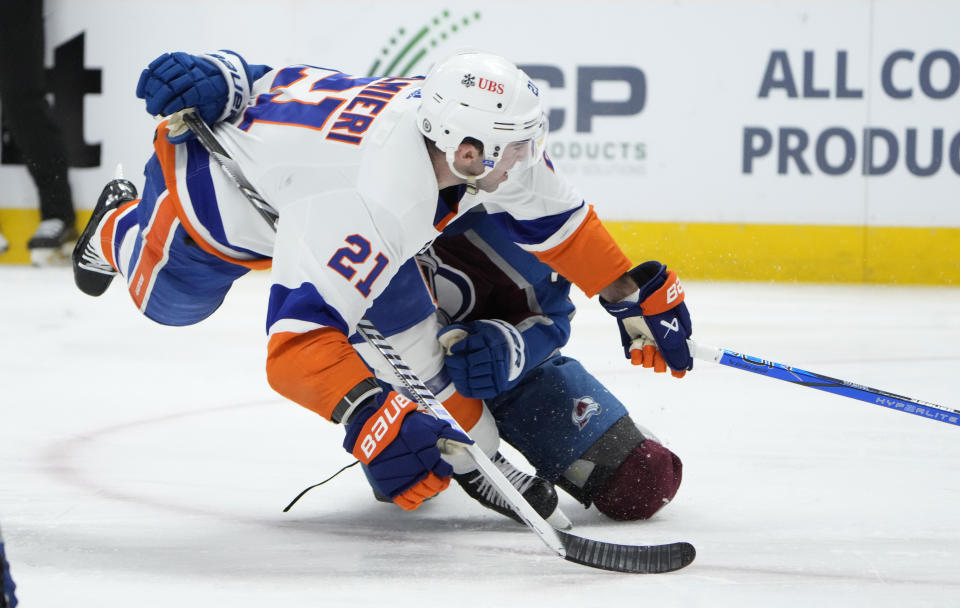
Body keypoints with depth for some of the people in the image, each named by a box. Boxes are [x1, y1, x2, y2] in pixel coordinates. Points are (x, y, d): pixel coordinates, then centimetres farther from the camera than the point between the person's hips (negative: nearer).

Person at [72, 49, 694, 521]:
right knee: (171, 299, 25)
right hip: (216, 181, -5)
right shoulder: (371, 210, -49)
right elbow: (296, 344, -51)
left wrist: (635, 294, -7)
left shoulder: (476, 126, -29)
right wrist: (373, 419, -64)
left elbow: (556, 218, -9)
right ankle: (117, 230, 54)